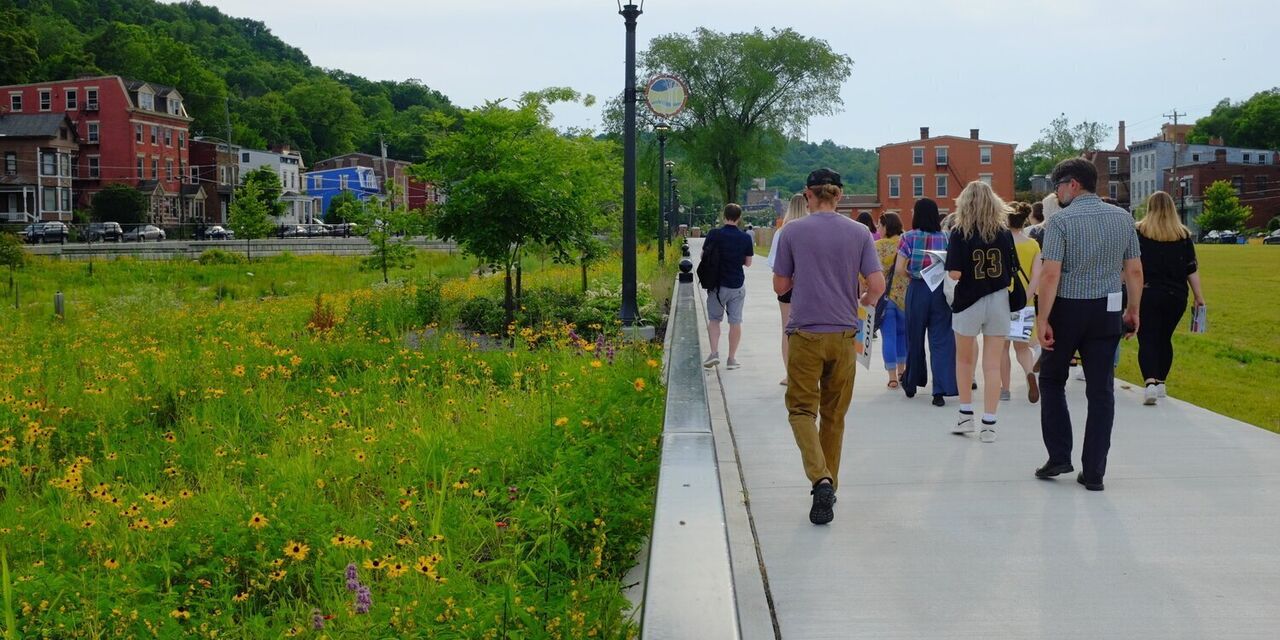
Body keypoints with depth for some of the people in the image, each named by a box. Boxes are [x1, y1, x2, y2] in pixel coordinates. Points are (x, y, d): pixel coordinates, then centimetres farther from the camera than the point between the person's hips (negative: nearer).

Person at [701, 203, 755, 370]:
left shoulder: (714, 235, -10)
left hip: (717, 284, -1)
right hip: (737, 285, 1)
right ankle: (731, 359, 12)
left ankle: (714, 352, -4)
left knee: (714, 319, 12)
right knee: (735, 322, 8)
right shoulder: (745, 238, -5)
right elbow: (748, 262, 3)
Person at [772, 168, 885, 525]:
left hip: (805, 334, -2)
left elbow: (780, 286, 3)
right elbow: (877, 286, -4)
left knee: (802, 409, 3)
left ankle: (820, 478, -19)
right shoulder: (859, 233, 1)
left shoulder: (793, 232, -3)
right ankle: (828, 484, 24)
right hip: (844, 335, 3)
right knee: (834, 415, 14)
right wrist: (865, 301, 18)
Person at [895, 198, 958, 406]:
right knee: (941, 341, 1)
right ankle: (940, 390, -8)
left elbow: (899, 270, -10)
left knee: (915, 338, 14)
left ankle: (911, 383, 28)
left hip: (917, 290, -1)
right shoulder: (945, 238, 2)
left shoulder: (909, 237, -4)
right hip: (941, 291, 1)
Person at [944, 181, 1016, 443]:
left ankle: (966, 415, 23)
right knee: (993, 364, 4)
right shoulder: (1004, 233, -1)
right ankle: (988, 424, 6)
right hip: (998, 303, 2)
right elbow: (1011, 270, 3)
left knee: (964, 359, 18)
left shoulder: (959, 233, -9)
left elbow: (954, 274, -15)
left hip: (968, 303, -2)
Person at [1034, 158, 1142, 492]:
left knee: (1052, 381, 16)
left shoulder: (1060, 221, -11)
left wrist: (1043, 319, -14)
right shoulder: (1122, 218, 4)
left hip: (1067, 309, -3)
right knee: (1101, 391, 6)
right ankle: (1094, 472, 8)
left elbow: (1050, 274, -17)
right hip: (1107, 311, 4)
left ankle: (1059, 456, 12)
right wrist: (1133, 310, 16)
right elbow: (1135, 271, 6)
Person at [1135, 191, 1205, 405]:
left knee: (1147, 340, -4)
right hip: (1176, 297, 3)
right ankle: (1160, 383, 23)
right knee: (1164, 339, 16)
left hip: (1146, 294, -3)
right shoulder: (1183, 235, 4)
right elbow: (1191, 271, 4)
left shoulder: (1139, 232, -3)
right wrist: (1199, 297, 10)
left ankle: (1151, 382, -22)